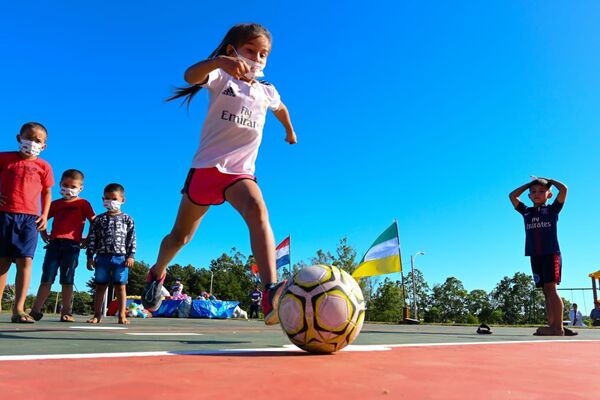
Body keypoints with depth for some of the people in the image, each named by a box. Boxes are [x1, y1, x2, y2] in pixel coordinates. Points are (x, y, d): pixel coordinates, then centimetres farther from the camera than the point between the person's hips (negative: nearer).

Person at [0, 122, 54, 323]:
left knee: (25, 261, -9)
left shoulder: (43, 166, 11)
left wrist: (45, 215, 5)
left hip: (29, 217, 0)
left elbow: (47, 192, 15)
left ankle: (18, 309, -9)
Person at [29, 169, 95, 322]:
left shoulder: (83, 204, 6)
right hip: (54, 242, 3)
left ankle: (66, 312, 5)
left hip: (72, 244, -3)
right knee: (47, 278, 0)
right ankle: (36, 310, 1)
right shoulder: (55, 204, 16)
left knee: (67, 279, 0)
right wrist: (43, 234, 10)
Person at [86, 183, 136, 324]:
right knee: (100, 286, 5)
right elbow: (92, 239, 7)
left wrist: (131, 256, -5)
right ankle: (97, 315, 12)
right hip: (102, 257, 1)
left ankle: (122, 315, 2)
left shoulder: (127, 220, 7)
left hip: (121, 257, -1)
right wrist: (90, 257, 0)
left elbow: (132, 240, 4)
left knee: (120, 286, -1)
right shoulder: (98, 220, 9)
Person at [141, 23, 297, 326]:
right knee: (180, 236, 13)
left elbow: (281, 108, 36)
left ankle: (271, 294, -47)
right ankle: (157, 273, 45)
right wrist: (221, 61, -46)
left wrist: (290, 131, 50)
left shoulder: (267, 92, 11)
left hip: (241, 172, 2)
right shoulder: (221, 78, -2)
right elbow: (191, 76, -27)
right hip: (205, 166, -1)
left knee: (258, 211, -32)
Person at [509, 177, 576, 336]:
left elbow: (563, 189, -2)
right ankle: (553, 326, 1)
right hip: (535, 256, 4)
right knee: (546, 291, 2)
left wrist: (548, 180, 13)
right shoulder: (526, 212, 17)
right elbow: (512, 196, 21)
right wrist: (528, 184, 21)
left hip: (551, 253, -4)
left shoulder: (552, 209, 8)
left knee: (551, 288, -13)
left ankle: (558, 327, -16)